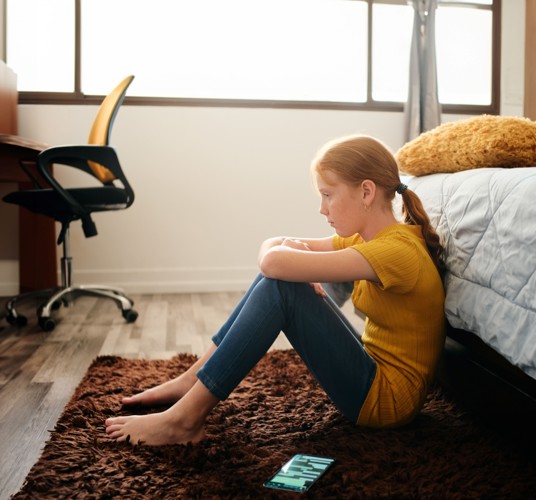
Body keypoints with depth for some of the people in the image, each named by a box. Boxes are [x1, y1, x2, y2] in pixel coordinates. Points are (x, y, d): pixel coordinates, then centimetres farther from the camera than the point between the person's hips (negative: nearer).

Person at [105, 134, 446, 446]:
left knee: (279, 288, -22)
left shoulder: (397, 250, -23)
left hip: (388, 399, -9)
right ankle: (192, 381, 2)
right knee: (275, 280, 0)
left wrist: (282, 253, -8)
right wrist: (292, 252, -16)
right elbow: (272, 247, 7)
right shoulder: (368, 238, 6)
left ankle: (186, 417, -17)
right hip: (373, 370, 9)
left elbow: (274, 263, -31)